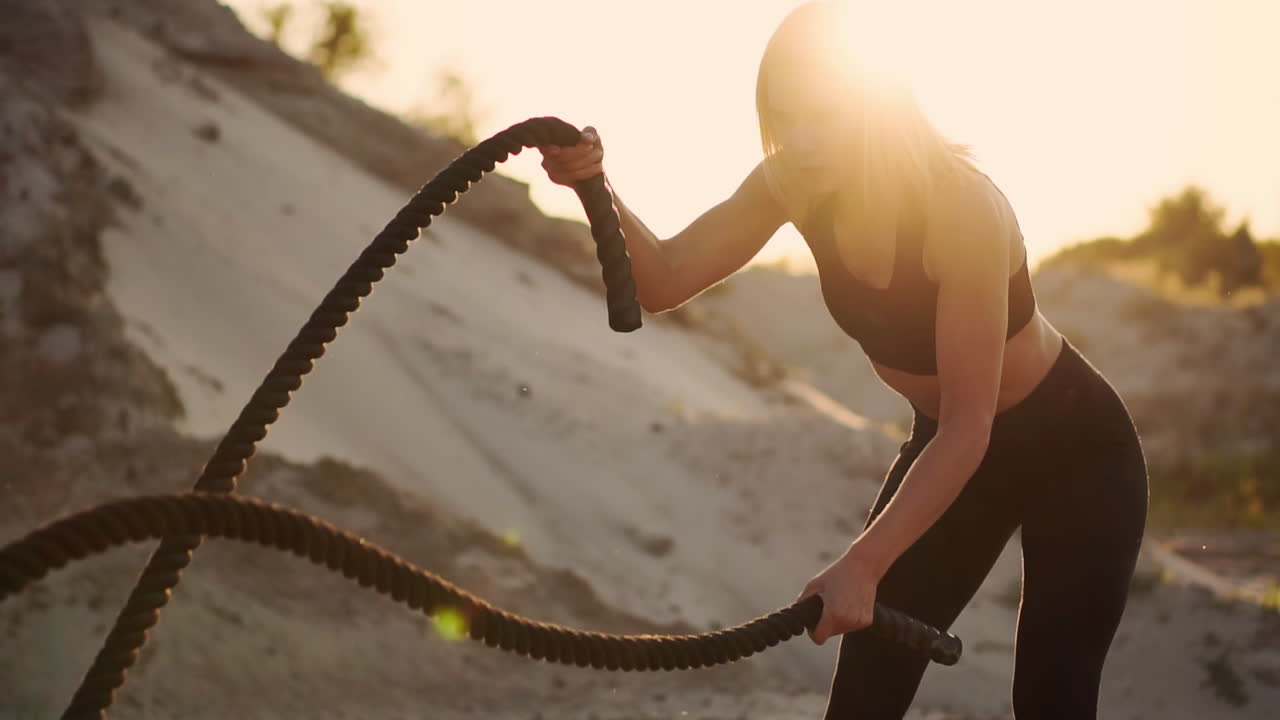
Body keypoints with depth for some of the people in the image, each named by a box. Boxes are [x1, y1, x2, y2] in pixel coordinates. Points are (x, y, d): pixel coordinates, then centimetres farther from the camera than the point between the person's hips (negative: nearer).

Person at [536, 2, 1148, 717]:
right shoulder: (796, 184, -14)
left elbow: (968, 431, -33)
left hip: (1073, 450, -6)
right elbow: (665, 279, -20)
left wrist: (863, 564, -41)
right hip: (947, 448, 6)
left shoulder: (961, 206, -33)